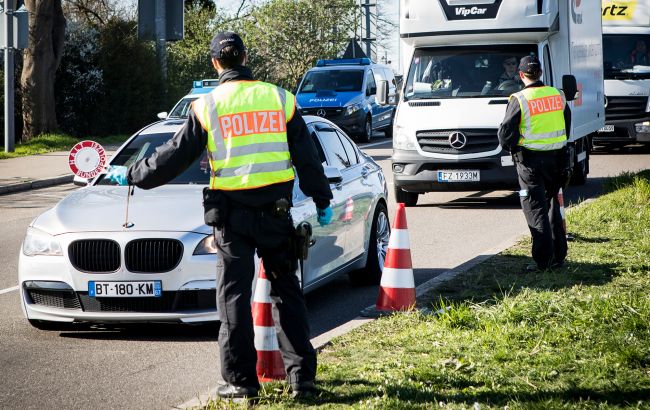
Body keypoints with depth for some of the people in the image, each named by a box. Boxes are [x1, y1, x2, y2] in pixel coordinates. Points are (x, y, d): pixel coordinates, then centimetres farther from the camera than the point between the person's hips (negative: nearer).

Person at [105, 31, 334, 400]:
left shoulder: (207, 106, -1)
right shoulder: (280, 99, 5)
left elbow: (174, 157, 4)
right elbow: (307, 157, 9)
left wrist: (130, 176, 17)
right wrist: (322, 201, 20)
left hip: (232, 212, -2)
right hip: (276, 210, 2)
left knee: (234, 297, 5)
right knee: (287, 293, 9)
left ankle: (242, 380, 4)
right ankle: (302, 375, 8)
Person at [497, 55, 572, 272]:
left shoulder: (519, 100, -12)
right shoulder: (557, 95, 5)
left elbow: (506, 134, -9)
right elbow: (567, 126, 15)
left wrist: (510, 147, 11)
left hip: (530, 160, -5)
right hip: (556, 157, 5)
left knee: (536, 209, -1)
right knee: (552, 206, 17)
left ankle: (543, 260, -6)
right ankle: (558, 255, 20)